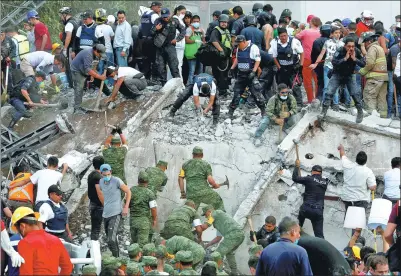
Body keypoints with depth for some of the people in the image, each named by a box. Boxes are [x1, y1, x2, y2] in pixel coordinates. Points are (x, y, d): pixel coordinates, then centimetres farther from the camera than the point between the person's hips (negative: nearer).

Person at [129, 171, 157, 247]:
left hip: (132, 220, 4)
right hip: (144, 220, -4)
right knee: (142, 242, -2)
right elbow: (153, 208, -13)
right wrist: (155, 219, 1)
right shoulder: (149, 193, -12)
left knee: (134, 241, 16)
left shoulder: (132, 190, -1)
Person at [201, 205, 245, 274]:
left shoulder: (214, 213, 8)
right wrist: (207, 245, 35)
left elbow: (204, 226, 1)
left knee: (218, 253, -6)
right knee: (229, 252, 31)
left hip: (233, 234, -10)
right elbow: (218, 237, 35)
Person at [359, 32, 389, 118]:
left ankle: (371, 114, -14)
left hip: (375, 77, -9)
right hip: (384, 76, 9)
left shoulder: (372, 48, -7)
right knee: (382, 97, 10)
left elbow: (370, 63, -17)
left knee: (369, 96, -7)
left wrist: (362, 71, -4)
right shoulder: (380, 48, 23)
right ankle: (383, 115, 10)